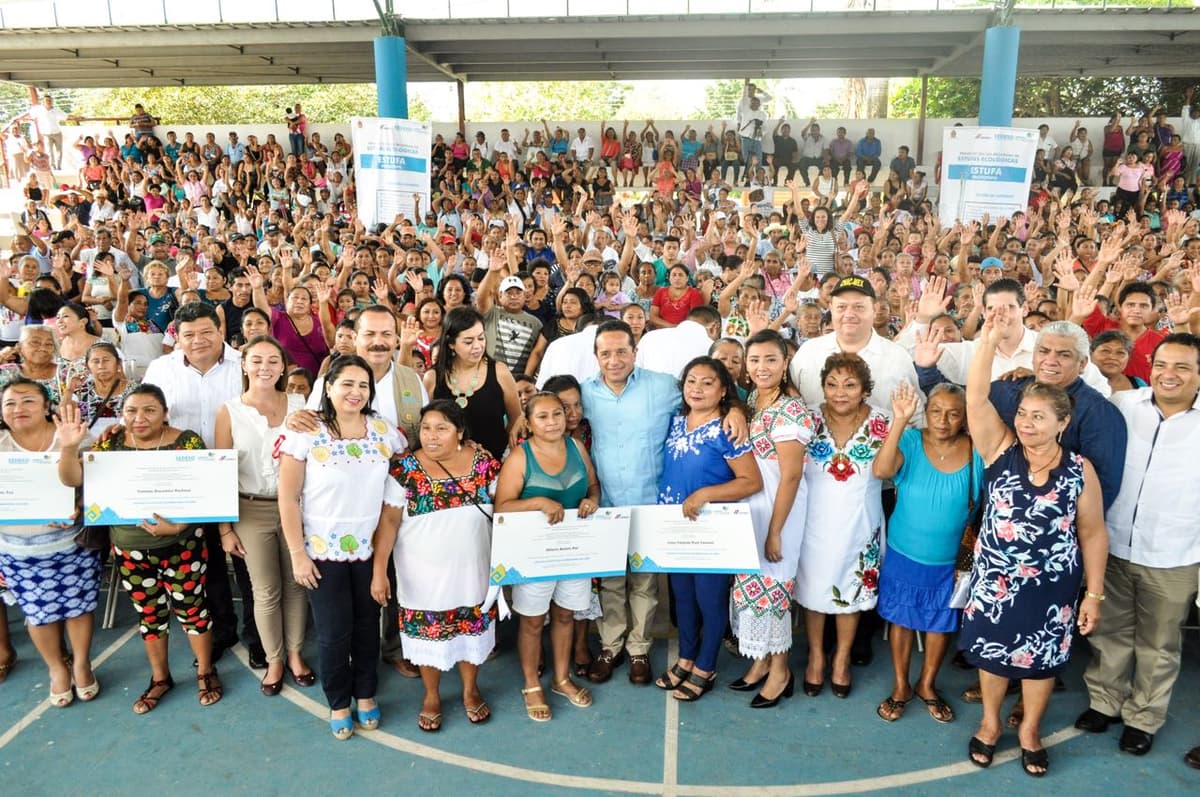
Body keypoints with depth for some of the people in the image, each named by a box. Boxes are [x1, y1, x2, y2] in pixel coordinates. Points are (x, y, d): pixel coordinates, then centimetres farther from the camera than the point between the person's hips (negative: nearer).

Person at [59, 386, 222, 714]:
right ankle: (160, 678, 33)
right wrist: (69, 448, -25)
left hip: (181, 544, -3)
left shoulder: (186, 441, -12)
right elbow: (73, 480, -6)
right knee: (148, 613, 15)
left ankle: (205, 672, 27)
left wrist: (176, 525, -27)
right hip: (129, 547, 3)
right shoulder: (111, 442, 0)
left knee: (191, 607, 7)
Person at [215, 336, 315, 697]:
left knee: (295, 584, 11)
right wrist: (225, 528, -2)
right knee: (266, 591, 9)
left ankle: (295, 654, 31)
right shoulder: (229, 412, -3)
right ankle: (274, 661, 29)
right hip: (251, 511, -1)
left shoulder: (299, 404, -1)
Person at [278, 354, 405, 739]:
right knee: (334, 632, 8)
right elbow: (288, 498, -10)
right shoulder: (306, 433, -12)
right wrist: (297, 553, -11)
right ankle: (339, 703, 30)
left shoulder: (384, 430, -3)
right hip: (323, 551, -3)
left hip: (370, 549, 3)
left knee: (367, 625, 15)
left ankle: (365, 694, 36)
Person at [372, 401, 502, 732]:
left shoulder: (483, 461, -7)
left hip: (472, 570, 2)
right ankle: (431, 696, 37)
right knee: (429, 633, 13)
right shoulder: (406, 469, -13)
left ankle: (471, 690, 40)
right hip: (424, 575, -1)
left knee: (472, 629, 16)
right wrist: (379, 570, -13)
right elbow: (389, 521, -10)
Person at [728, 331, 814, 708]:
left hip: (777, 507, -8)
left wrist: (775, 531, -18)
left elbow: (791, 476, -19)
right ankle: (762, 659, 31)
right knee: (751, 580, 14)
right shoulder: (752, 399, 6)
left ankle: (780, 670, 21)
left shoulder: (791, 410, -19)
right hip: (748, 505, 8)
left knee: (770, 583, 2)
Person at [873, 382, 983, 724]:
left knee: (941, 623, 17)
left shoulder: (976, 451, -12)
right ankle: (901, 686, 34)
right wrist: (899, 420, -42)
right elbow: (882, 469, -35)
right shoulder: (910, 441, -16)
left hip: (950, 560, 2)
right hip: (903, 554, -1)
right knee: (901, 618, 14)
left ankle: (927, 685, 41)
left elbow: (983, 502, -2)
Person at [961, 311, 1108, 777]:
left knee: (1042, 659, 17)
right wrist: (987, 342, -32)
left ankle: (1030, 730, 40)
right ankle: (990, 722, 41)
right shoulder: (1000, 450, -10)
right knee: (992, 653, 16)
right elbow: (976, 399, -23)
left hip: (1052, 586, 0)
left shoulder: (1080, 470, -10)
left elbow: (1094, 535, -3)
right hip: (994, 579, 0)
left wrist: (1094, 594, -3)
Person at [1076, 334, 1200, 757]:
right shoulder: (1121, 404, -5)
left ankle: (1143, 717, 35)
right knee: (1109, 630, 18)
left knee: (1158, 643, 15)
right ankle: (1104, 700, 38)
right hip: (1111, 547, 1)